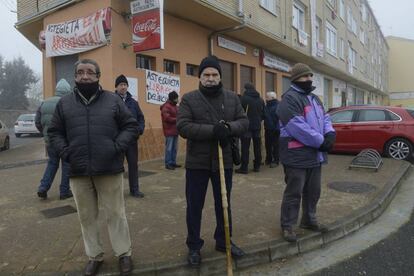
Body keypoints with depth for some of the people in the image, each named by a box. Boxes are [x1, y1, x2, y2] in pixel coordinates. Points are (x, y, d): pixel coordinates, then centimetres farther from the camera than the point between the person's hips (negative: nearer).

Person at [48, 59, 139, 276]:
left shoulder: (113, 100, 2)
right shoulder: (64, 103, 8)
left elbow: (131, 126, 3)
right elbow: (54, 132, 13)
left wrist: (117, 147, -11)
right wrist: (65, 152, -3)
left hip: (109, 169, -2)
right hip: (78, 171, 3)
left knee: (115, 214, 7)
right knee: (87, 217, 13)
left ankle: (124, 254, 24)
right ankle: (94, 256, 31)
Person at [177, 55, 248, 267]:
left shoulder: (232, 98, 6)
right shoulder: (189, 99, -5)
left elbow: (244, 121, 3)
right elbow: (183, 127, -15)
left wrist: (229, 128, -20)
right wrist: (212, 130, -26)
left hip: (224, 161, 3)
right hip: (197, 162, -3)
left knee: (223, 204, 17)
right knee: (194, 206, 8)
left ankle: (223, 241, 36)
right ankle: (194, 246, 26)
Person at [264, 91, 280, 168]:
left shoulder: (277, 105, -14)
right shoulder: (267, 105, 11)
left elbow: (279, 117, -21)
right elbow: (264, 116, 19)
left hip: (275, 130, -8)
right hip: (267, 129, 8)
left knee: (275, 146, 1)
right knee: (268, 145, 14)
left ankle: (275, 161, 10)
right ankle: (268, 159, 27)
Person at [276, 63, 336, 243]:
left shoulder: (314, 98, 19)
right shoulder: (290, 98, -14)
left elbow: (325, 117, 15)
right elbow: (298, 128, -23)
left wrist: (330, 134, -6)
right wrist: (321, 141, -18)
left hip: (314, 155, 9)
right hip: (297, 156, -9)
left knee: (313, 191, 18)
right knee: (294, 192, 0)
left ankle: (309, 220, 35)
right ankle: (287, 225, 14)